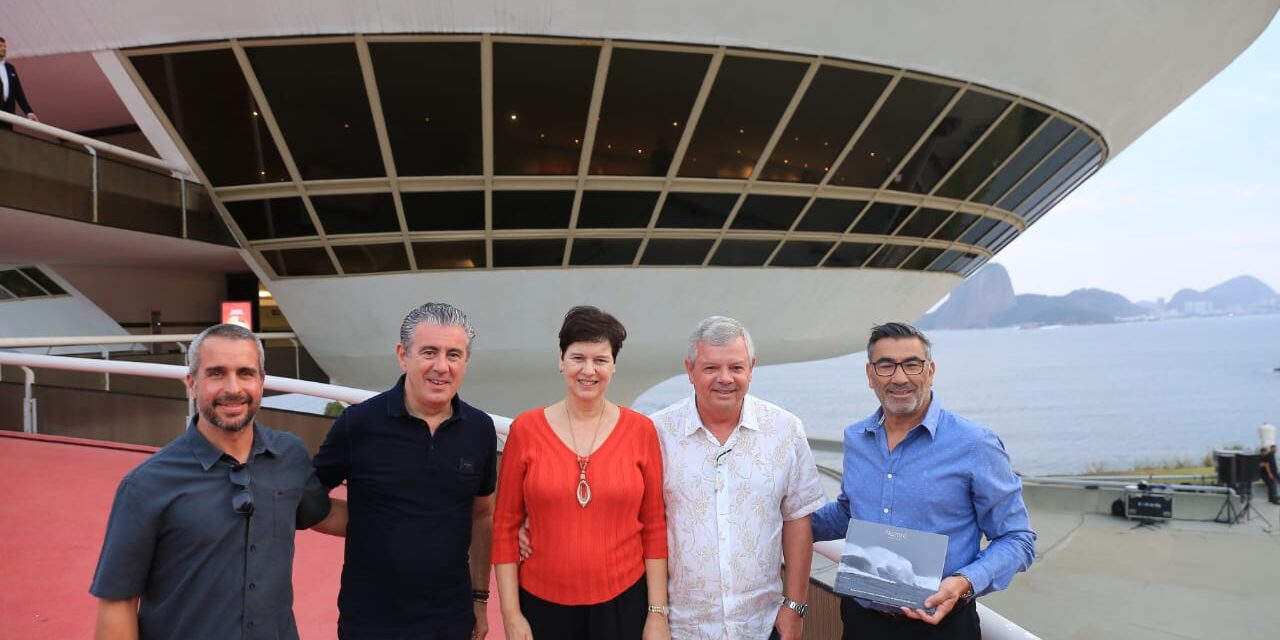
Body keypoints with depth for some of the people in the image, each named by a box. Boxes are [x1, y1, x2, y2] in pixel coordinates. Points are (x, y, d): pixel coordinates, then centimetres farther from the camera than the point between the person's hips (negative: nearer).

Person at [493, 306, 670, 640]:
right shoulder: (525, 429, -5)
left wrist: (658, 612, -1)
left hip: (623, 601, 0)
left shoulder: (640, 430, -4)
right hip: (542, 603, 0)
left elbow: (654, 527, 0)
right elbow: (505, 527, -1)